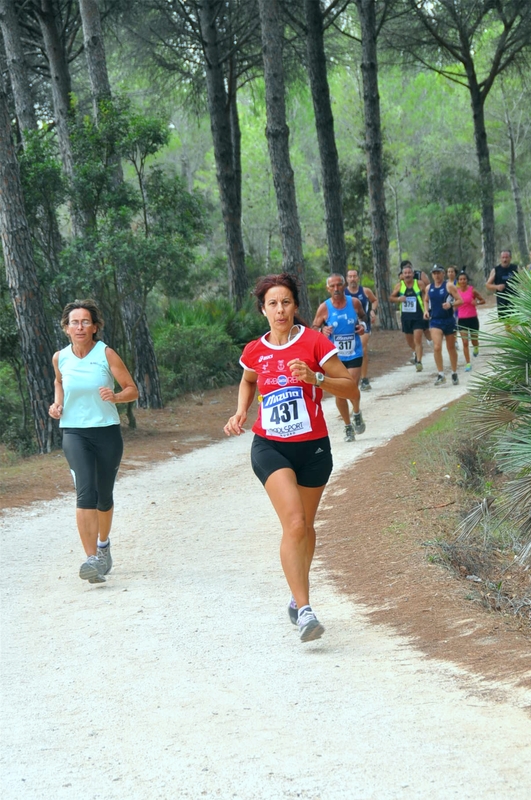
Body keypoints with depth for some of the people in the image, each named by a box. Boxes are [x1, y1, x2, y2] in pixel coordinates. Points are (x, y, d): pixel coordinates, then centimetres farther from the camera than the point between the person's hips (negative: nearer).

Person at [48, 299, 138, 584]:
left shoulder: (107, 354, -6)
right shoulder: (60, 358, 1)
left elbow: (132, 390, -2)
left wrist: (115, 396, -23)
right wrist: (57, 403, 5)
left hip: (107, 432, 0)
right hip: (74, 432, 0)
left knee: (104, 497, 11)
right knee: (86, 492, -20)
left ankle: (103, 543, 41)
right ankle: (92, 559, -24)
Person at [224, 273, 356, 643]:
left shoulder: (315, 342, -6)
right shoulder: (254, 352, 1)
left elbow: (351, 388, -7)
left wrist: (315, 378, -22)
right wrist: (241, 412, 7)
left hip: (313, 446, 1)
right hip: (270, 447, 0)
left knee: (305, 526, 15)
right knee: (294, 524, -19)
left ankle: (299, 596, 39)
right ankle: (305, 609, -21)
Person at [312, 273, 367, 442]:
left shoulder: (354, 303, -5)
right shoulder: (324, 308, -8)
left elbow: (363, 316, 15)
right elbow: (314, 328, 0)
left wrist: (363, 325, -6)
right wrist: (322, 331, -21)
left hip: (354, 354, 0)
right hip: (334, 356, 0)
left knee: (352, 388, -13)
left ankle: (356, 413, 21)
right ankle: (348, 427, 22)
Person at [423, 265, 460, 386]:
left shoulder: (449, 286, -6)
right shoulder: (428, 288, 6)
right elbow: (426, 300, 23)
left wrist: (451, 305, -27)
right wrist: (426, 310, 4)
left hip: (449, 320, -2)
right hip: (435, 321, 2)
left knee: (451, 348, 11)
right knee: (437, 347, -15)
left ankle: (454, 374, 27)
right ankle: (440, 375, -11)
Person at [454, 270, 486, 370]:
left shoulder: (472, 290, -7)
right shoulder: (456, 291, -1)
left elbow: (483, 301, 0)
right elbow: (455, 305, 11)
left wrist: (477, 303, -19)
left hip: (473, 318, -1)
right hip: (462, 319, 1)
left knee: (474, 340, 10)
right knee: (465, 342, -6)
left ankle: (476, 347, 48)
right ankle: (468, 363, 0)